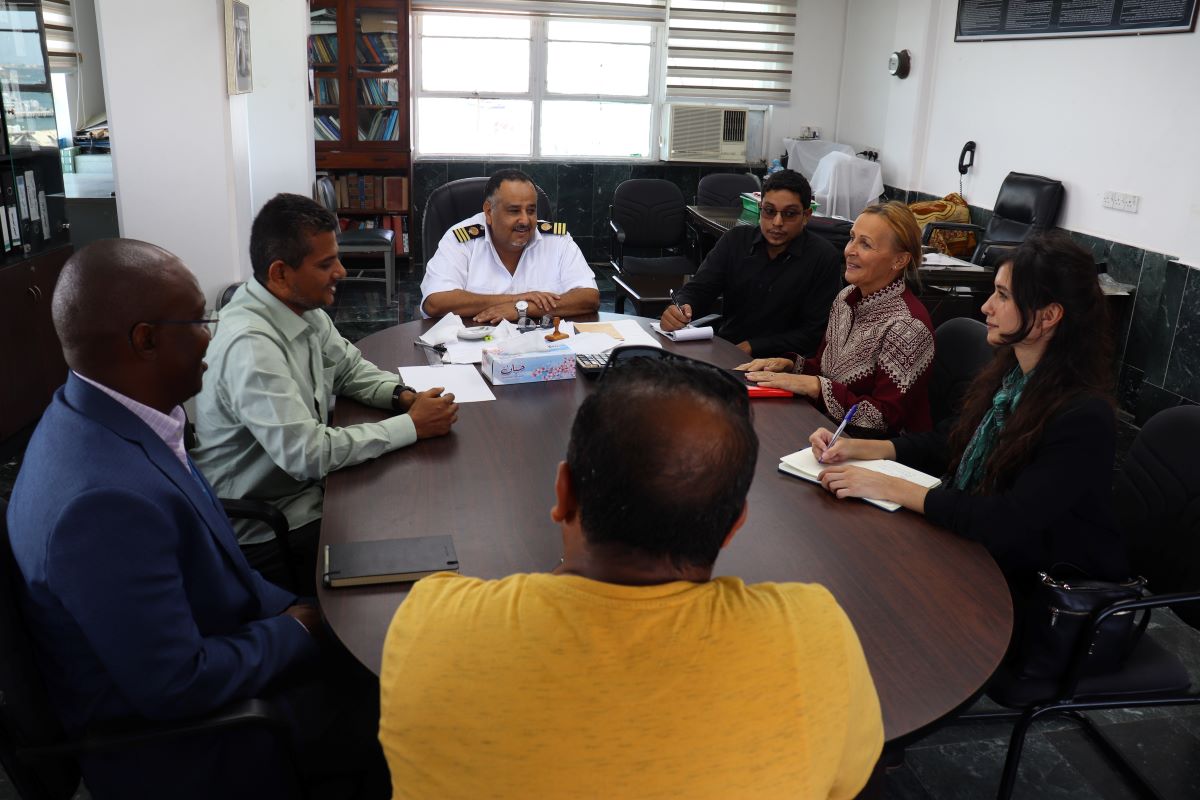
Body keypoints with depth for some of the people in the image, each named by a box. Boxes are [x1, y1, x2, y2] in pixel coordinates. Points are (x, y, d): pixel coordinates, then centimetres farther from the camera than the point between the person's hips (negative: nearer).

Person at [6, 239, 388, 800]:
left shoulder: (97, 417, -6)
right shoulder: (106, 499, -36)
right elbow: (176, 688, -29)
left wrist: (289, 609, 0)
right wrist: (293, 632, -14)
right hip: (166, 741, -8)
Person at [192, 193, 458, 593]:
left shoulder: (301, 307, -2)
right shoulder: (250, 345, -29)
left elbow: (349, 366, 13)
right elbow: (306, 454, -31)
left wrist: (402, 395, -7)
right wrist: (411, 425, -23)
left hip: (307, 487, 8)